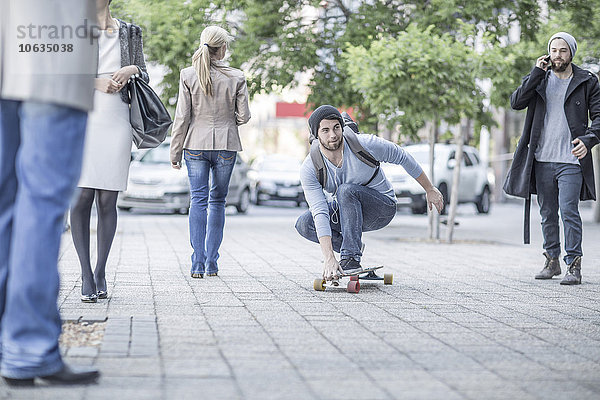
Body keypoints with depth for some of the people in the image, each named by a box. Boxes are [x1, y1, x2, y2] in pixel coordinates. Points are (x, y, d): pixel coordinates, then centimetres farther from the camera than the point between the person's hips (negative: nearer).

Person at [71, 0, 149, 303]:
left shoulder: (129, 32, 13)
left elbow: (144, 75, 18)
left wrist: (131, 69, -4)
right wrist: (96, 82, -10)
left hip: (116, 123, 1)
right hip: (82, 121, -1)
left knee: (107, 200, 1)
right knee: (82, 198, -7)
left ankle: (101, 272, 12)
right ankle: (86, 275, 1)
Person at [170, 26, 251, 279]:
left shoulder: (188, 75, -4)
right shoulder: (236, 78, -4)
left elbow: (182, 117, -3)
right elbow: (243, 116, -1)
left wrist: (175, 153, 3)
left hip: (196, 144, 0)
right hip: (226, 145, 0)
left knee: (198, 200, 2)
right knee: (218, 201, 11)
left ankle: (198, 263, -6)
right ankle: (211, 262, 10)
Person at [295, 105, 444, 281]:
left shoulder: (365, 144, -24)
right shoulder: (309, 169, -20)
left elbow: (402, 157, -6)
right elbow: (320, 213, -29)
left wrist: (430, 190, 3)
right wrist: (329, 258, -40)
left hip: (383, 208, -3)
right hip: (346, 209, 3)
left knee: (346, 190, -33)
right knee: (304, 224, -21)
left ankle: (351, 259, -31)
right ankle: (350, 246, 3)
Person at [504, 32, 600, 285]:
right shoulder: (539, 78, 9)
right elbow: (516, 102, -4)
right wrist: (536, 74, -11)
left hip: (571, 160, -3)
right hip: (542, 160, 3)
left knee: (569, 211, -11)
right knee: (547, 214, 10)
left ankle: (574, 266, -5)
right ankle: (552, 261, 21)